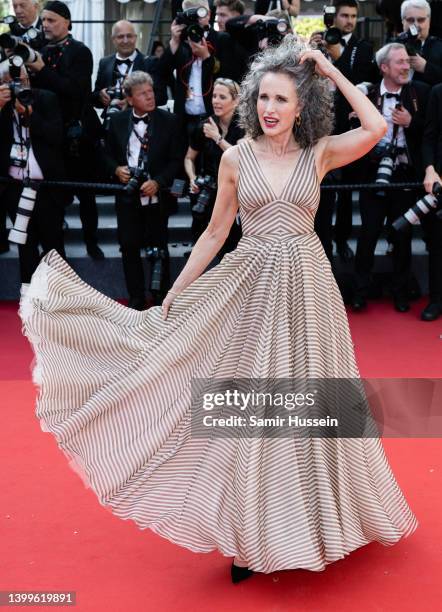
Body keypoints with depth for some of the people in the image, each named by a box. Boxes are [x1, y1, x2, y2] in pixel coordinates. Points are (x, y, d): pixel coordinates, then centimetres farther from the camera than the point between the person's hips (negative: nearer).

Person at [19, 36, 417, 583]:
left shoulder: (319, 153, 0)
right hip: (251, 289, 0)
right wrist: (174, 292, 4)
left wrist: (331, 71, -10)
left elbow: (375, 127, -17)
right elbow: (215, 233, 5)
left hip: (304, 290, 0)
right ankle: (252, 533, 17)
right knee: (250, 409, 4)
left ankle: (310, 518, 26)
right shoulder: (236, 158, 1)